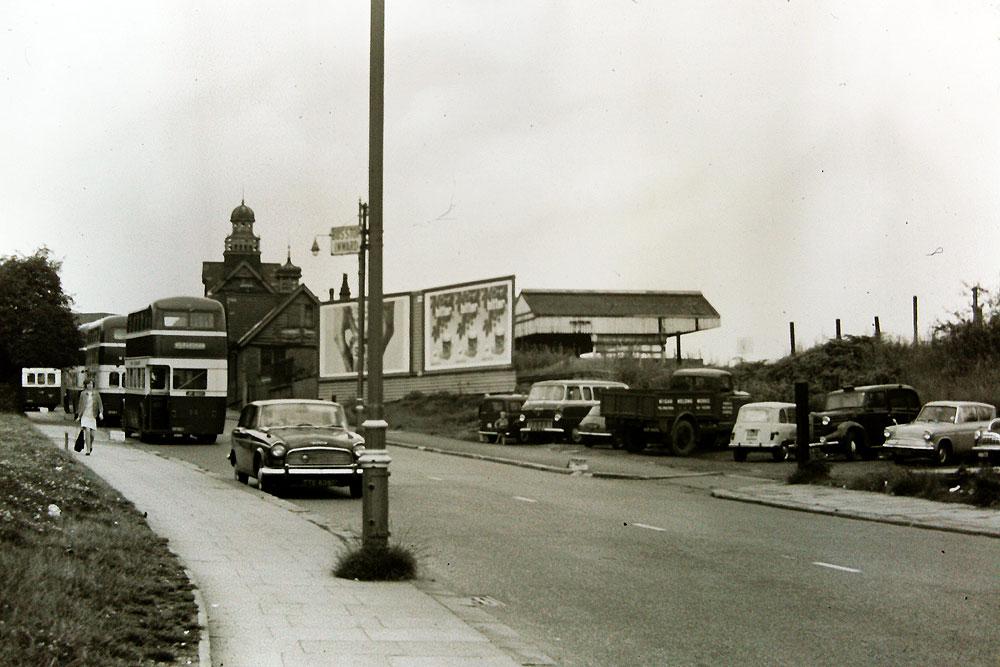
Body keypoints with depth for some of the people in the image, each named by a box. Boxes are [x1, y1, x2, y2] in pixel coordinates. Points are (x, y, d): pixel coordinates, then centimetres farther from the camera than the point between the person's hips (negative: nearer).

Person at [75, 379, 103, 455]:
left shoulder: (96, 393, 3)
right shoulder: (83, 393, 4)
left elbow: (100, 404, -1)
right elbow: (80, 405, 10)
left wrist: (101, 413, -16)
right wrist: (78, 416, 11)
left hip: (93, 415, 1)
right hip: (85, 415, -1)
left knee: (92, 433, 4)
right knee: (87, 431, -15)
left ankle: (91, 445, 38)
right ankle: (88, 450, -13)